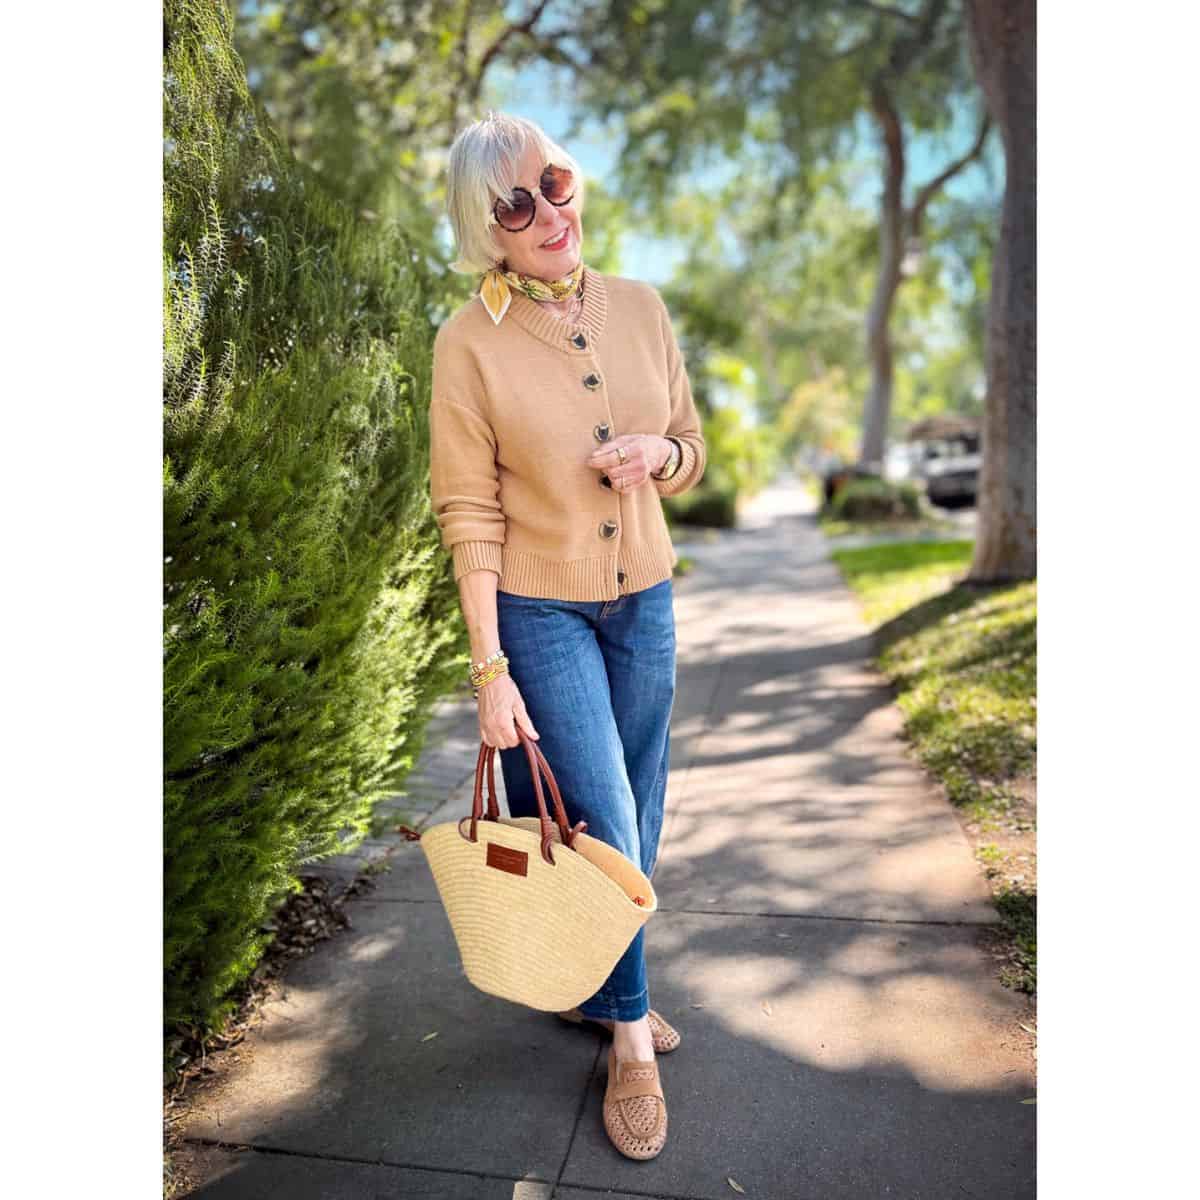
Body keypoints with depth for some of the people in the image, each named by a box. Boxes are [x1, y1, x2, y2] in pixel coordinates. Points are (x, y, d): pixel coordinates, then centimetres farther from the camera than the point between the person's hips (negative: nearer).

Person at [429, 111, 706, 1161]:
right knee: (597, 823, -1)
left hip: (644, 598, 5)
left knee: (635, 818, 15)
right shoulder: (470, 342, -10)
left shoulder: (641, 309, 1)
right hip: (540, 609, -4)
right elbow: (468, 513, -11)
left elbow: (692, 450, 11)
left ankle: (601, 990, 40)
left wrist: (657, 455, -14)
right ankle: (631, 1040, 24)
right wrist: (490, 670, -14)